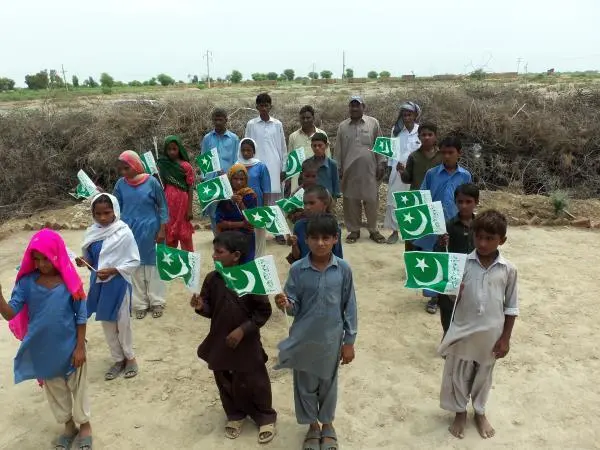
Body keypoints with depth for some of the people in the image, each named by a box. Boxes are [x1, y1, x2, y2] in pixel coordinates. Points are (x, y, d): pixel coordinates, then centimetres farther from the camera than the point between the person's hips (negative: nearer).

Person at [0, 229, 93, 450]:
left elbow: (81, 316, -10)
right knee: (55, 390, 20)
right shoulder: (27, 282, -11)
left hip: (69, 347, -2)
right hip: (42, 350, 3)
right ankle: (68, 424, 43)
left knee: (78, 387, 15)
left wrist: (80, 347, -9)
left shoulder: (70, 281, -16)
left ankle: (84, 425, 38)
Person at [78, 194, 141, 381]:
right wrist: (84, 261, -10)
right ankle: (118, 359, 31)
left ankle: (130, 357, 30)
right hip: (99, 284, 5)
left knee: (123, 323, 9)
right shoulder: (92, 233, 0)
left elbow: (134, 262, -13)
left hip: (118, 284, -5)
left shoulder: (124, 233, -16)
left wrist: (112, 271, -23)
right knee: (107, 323, 15)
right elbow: (90, 258, 12)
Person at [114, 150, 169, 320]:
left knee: (152, 264, 8)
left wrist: (162, 230, -8)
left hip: (150, 231, -3)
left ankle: (156, 302, 21)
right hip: (130, 232, 3)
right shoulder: (121, 184, -2)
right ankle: (140, 304, 24)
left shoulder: (151, 182, -12)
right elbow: (116, 206, 8)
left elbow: (163, 206, -5)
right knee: (135, 267, 11)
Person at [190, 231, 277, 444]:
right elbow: (210, 310, 2)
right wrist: (200, 306, -20)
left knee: (254, 382, 9)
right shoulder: (212, 279, -6)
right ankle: (235, 415, 42)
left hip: (247, 343, -4)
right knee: (225, 382, 18)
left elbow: (264, 311, -13)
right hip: (220, 342, 4)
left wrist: (243, 330, -18)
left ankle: (266, 417, 32)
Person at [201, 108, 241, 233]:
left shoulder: (234, 138, 4)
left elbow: (236, 161, 4)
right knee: (213, 211, 5)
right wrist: (203, 177, -2)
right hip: (211, 180, 2)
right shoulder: (207, 138, 8)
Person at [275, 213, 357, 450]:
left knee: (328, 383, 19)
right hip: (303, 339, 0)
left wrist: (349, 341, -1)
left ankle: (327, 424, 43)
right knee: (305, 384, 16)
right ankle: (312, 426, 40)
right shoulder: (297, 269, -11)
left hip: (331, 339, 0)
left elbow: (349, 306, -4)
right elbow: (295, 306, -8)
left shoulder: (343, 269, -10)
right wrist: (285, 304, -32)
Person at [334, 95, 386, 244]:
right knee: (351, 201, 6)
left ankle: (373, 230, 16)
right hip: (349, 171, 2)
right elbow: (338, 150, 10)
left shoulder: (373, 123, 3)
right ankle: (354, 230, 18)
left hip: (369, 170, -1)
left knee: (371, 200, 3)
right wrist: (337, 168, 6)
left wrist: (381, 164, -2)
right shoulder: (343, 126, 8)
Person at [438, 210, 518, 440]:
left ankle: (480, 412, 45)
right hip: (463, 332, 0)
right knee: (458, 374, 15)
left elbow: (511, 307, -1)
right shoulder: (462, 263, -11)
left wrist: (505, 338, -1)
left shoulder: (508, 269, -9)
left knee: (483, 376, 20)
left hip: (490, 335, 0)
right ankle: (460, 412, 40)